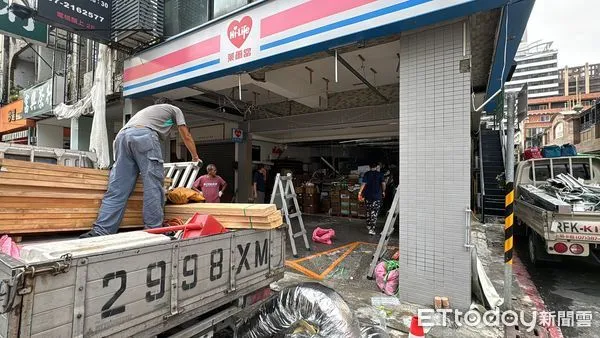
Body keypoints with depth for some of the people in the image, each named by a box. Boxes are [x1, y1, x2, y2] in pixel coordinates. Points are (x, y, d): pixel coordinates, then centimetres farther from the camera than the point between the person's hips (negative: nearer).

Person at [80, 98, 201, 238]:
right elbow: (187, 137, 30)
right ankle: (153, 230, -6)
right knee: (153, 187, -6)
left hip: (122, 135, 7)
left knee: (117, 189, 1)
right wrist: (195, 157, 44)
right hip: (144, 134, -6)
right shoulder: (174, 109, 31)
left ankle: (100, 231, -6)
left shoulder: (147, 110, 45)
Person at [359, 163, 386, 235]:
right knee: (374, 213, -1)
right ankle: (372, 229, -7)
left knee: (368, 211, 19)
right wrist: (383, 192, 10)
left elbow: (364, 183, -9)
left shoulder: (366, 174, 1)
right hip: (377, 196, -2)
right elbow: (383, 183, -5)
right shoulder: (380, 174, -1)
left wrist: (360, 192, -11)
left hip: (368, 196, 2)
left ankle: (368, 225, 33)